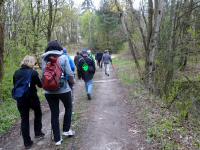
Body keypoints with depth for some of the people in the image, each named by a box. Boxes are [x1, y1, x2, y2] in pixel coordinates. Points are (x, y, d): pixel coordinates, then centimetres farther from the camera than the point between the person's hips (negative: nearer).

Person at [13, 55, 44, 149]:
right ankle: (38, 133, 27)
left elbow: (15, 85, 11)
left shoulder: (16, 73, 3)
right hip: (32, 98, -3)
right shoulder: (33, 72, -11)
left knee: (24, 119, 10)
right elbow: (40, 85, -3)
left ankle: (27, 142, 17)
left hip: (20, 99, 4)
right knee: (38, 113, 24)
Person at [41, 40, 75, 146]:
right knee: (68, 107, 23)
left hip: (49, 91, 3)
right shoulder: (63, 58, -8)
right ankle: (66, 130, 30)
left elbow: (44, 74, 4)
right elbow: (69, 73, -12)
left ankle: (57, 139, 19)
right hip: (63, 89, -3)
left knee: (54, 114, 11)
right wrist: (72, 80, 8)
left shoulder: (44, 60, 2)